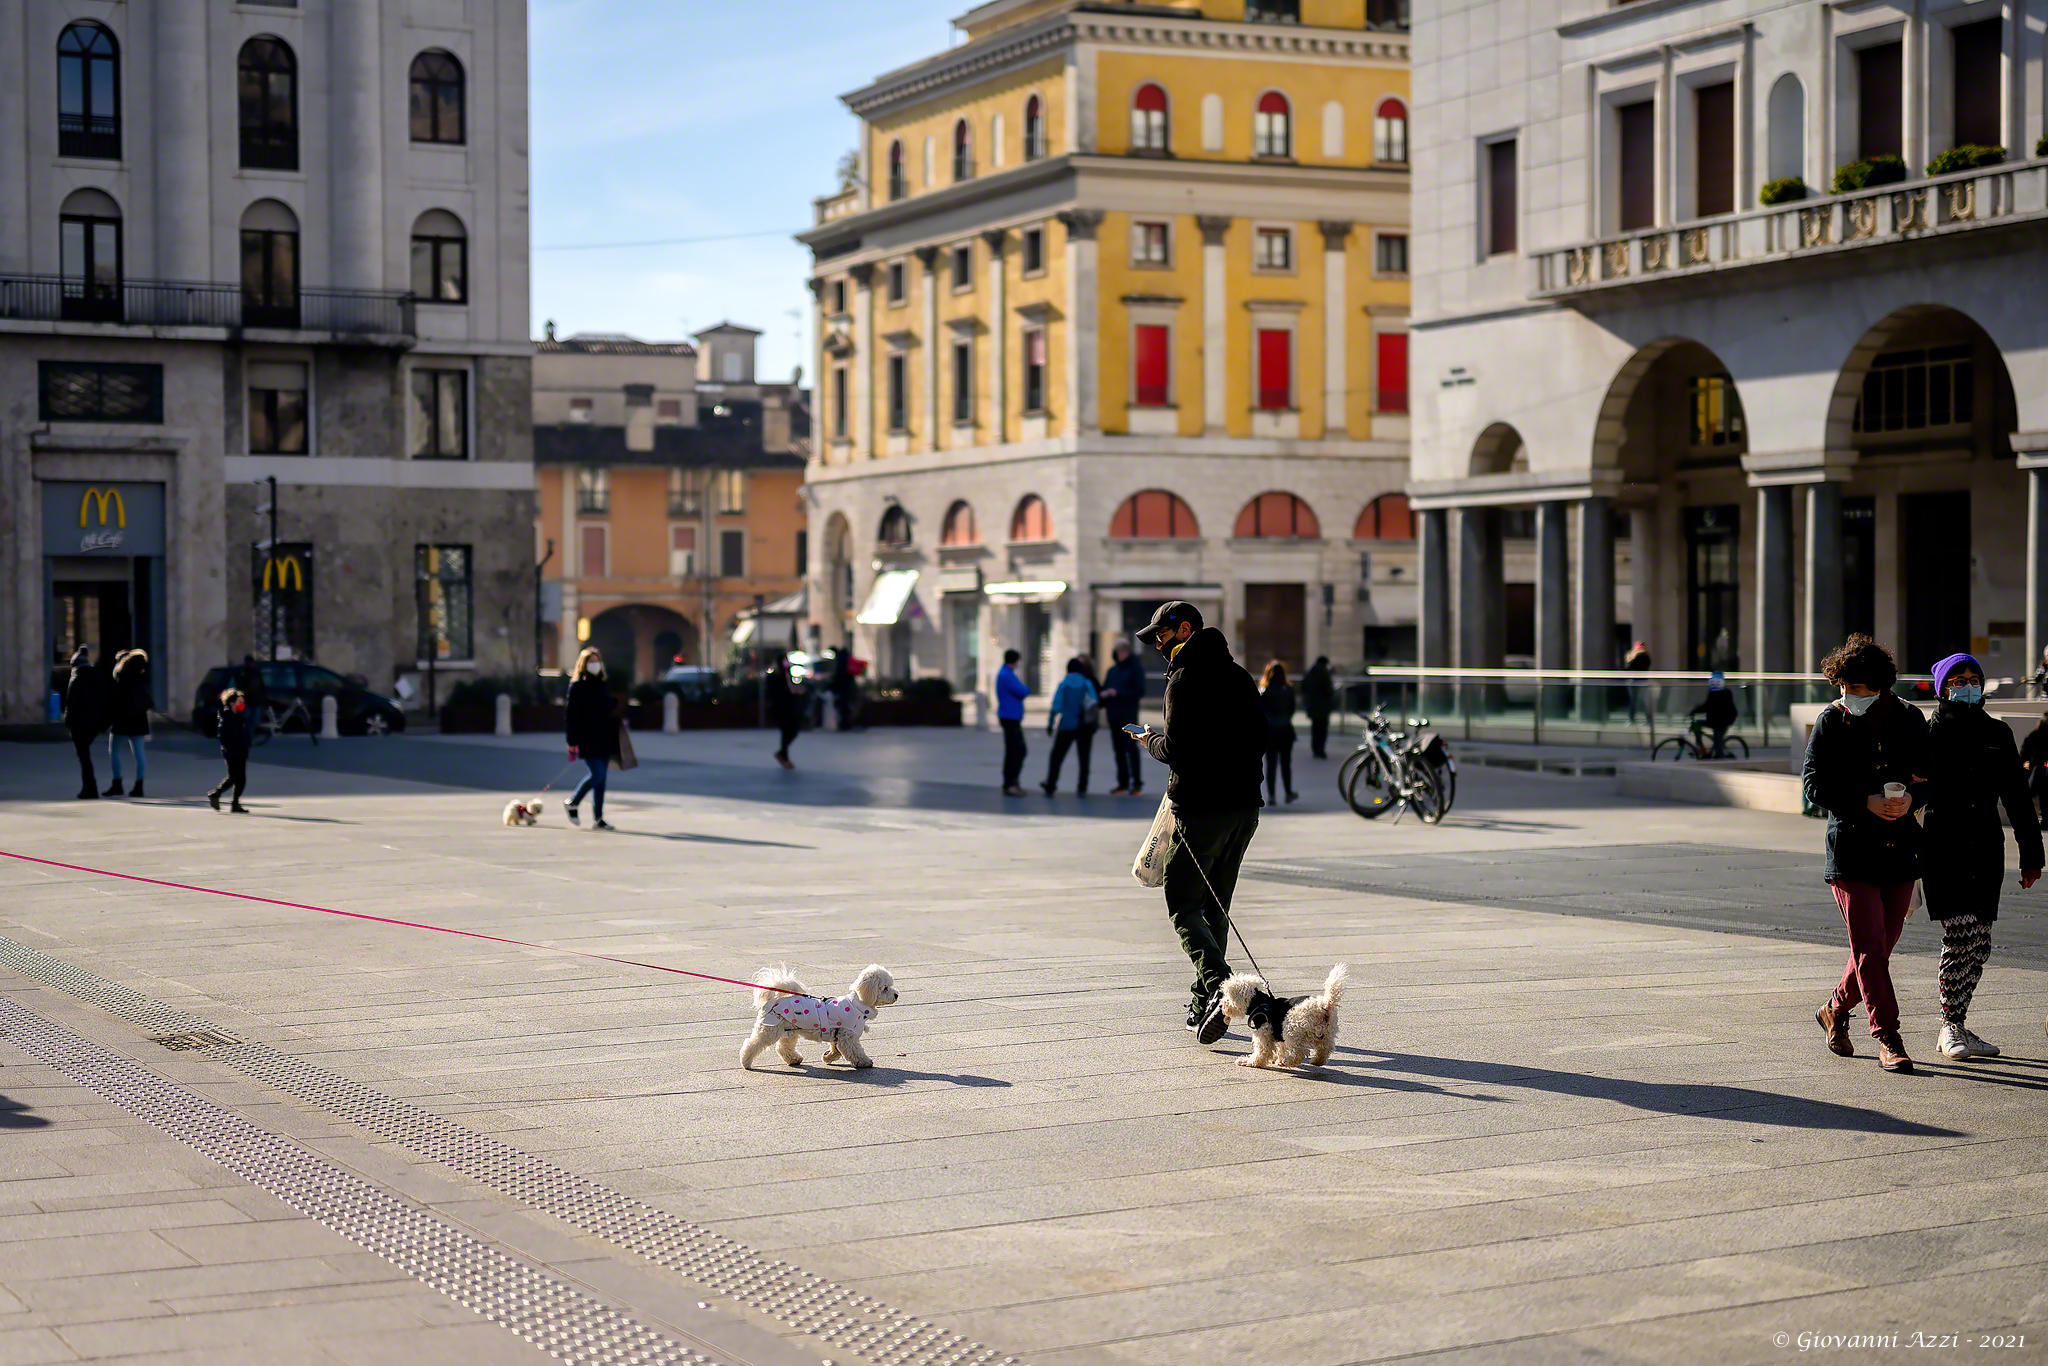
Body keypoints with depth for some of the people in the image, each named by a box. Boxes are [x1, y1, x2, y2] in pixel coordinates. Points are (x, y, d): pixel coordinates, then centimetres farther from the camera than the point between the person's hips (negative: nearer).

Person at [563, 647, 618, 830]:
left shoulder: (602, 686, 16)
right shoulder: (577, 686, -5)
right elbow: (572, 715, -9)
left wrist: (611, 742, 19)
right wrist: (572, 742, -15)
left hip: (603, 740, 7)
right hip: (587, 741, -7)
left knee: (601, 777, 4)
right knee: (597, 774, -14)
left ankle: (598, 818, 7)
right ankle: (572, 803, 8)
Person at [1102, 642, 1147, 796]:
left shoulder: (1135, 669, -3)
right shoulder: (1113, 670, 15)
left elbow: (1139, 692, -8)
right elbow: (1104, 689, 18)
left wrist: (1118, 693, -14)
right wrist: (1104, 695, -6)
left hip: (1129, 715, -6)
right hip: (1114, 715, 6)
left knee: (1131, 748, -8)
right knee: (1118, 749, 7)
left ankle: (1137, 782, -5)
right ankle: (1123, 783, 11)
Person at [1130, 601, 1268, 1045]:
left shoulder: (1185, 678, -11)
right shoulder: (1238, 674, 14)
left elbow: (1176, 749, -17)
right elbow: (1260, 736, 16)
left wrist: (1151, 741, 3)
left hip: (1200, 809, -8)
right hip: (1245, 806, 8)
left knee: (1183, 906, -4)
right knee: (1216, 905, 16)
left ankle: (1219, 986, -24)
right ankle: (1202, 1002, 20)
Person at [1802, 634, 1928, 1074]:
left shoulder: (1909, 720, 6)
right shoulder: (1831, 722, -2)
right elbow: (1815, 785, -6)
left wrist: (1912, 797, -13)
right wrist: (1866, 802, -19)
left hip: (1900, 848, 3)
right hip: (1851, 848, -3)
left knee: (1881, 945, 10)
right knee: (1869, 945, -9)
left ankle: (1836, 1011, 32)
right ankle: (1888, 1038, -6)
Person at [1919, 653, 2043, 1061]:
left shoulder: (1997, 734, 11)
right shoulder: (1928, 734, 1)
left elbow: (2017, 798, 14)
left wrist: (2031, 854, 11)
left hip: (1986, 848, 4)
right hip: (1942, 850, -4)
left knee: (1979, 944, 4)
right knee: (1959, 936, -13)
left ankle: (1956, 1026, 16)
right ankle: (1952, 1029, -2)